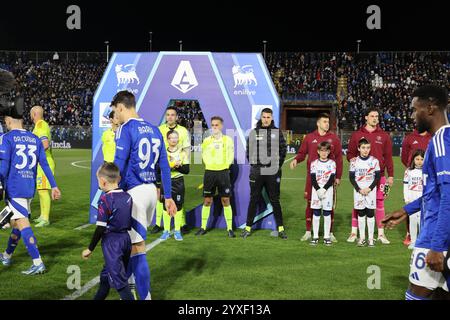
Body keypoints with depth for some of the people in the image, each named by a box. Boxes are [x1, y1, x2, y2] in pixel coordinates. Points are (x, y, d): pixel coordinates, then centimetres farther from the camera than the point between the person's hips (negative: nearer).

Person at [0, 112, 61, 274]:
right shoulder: (35, 139, 11)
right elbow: (45, 164, 9)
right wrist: (54, 186, 11)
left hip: (14, 188, -6)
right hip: (30, 188, 6)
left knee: (23, 224, -8)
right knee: (16, 223, 19)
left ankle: (38, 263, -15)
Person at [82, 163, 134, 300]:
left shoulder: (105, 199, -17)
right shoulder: (127, 196, 3)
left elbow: (101, 228, -17)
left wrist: (90, 249, -8)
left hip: (111, 241, -8)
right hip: (126, 238, 8)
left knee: (118, 279, -2)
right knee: (106, 273, 24)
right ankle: (98, 297, 41)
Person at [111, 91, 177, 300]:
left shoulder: (126, 129, -10)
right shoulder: (153, 129, 12)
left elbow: (119, 166, -16)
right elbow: (164, 166, 13)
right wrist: (168, 197, 17)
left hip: (134, 192, -8)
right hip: (151, 190, 8)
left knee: (137, 247, -2)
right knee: (131, 239, 26)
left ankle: (145, 296, 1)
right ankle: (127, 278, 44)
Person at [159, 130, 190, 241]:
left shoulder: (183, 153, 3)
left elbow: (186, 170, -3)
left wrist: (177, 166, -18)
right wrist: (169, 166, -19)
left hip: (178, 182, 0)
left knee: (178, 206, 2)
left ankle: (177, 231, 12)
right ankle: (166, 231, 12)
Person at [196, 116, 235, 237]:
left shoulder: (228, 140, 2)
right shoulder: (206, 140, 7)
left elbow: (230, 157, 3)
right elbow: (204, 156, 14)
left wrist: (223, 166, -3)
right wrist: (211, 165, 5)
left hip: (223, 172, -2)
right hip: (209, 172, 2)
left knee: (226, 200, -1)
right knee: (207, 200, 4)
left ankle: (230, 229, 5)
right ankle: (203, 228, 13)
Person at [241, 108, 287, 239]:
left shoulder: (277, 132, 4)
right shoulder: (253, 133, 5)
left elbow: (283, 150, 6)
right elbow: (248, 151, 9)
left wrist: (278, 165, 1)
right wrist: (253, 164, 3)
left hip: (273, 173, -1)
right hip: (256, 173, 1)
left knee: (275, 201, 4)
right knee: (253, 201, 6)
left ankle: (280, 228, 10)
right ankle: (248, 227, 12)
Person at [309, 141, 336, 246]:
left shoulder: (332, 163, 2)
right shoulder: (314, 163, 4)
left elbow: (332, 179, -5)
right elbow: (313, 179, -3)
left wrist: (324, 189, -15)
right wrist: (318, 190, -15)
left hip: (328, 191, -1)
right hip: (316, 190, 1)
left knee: (327, 213, 3)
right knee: (316, 214, 4)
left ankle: (327, 236, 10)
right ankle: (315, 236, 9)